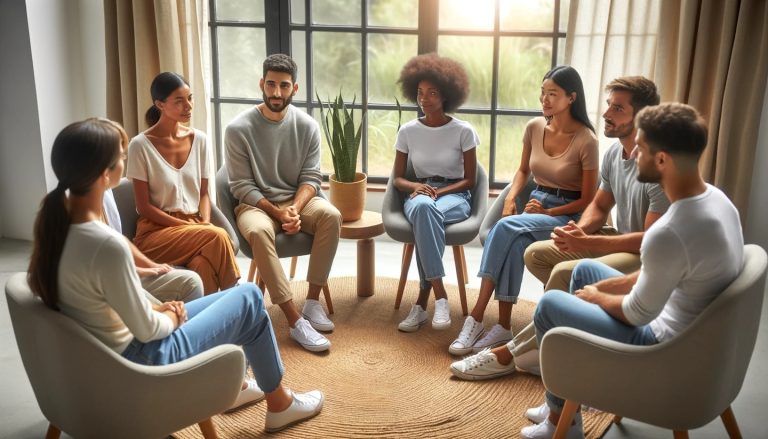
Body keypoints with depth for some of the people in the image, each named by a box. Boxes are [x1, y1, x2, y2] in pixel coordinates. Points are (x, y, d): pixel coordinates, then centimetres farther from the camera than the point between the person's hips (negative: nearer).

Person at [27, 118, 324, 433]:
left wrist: (157, 306, 4)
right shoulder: (106, 244, -35)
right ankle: (279, 403, 24)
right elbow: (147, 330, -23)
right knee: (249, 298, 5)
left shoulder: (56, 217, -8)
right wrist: (171, 317, -3)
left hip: (100, 352, 9)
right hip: (136, 361, -8)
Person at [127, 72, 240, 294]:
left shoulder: (199, 139, 6)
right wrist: (189, 227, -16)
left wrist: (205, 224, -9)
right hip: (156, 230, -4)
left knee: (203, 264, -32)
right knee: (217, 237, -30)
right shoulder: (141, 145, -8)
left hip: (194, 226, 4)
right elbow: (144, 207, -8)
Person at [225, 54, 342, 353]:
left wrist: (295, 209, -23)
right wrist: (277, 212, -21)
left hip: (296, 199, 3)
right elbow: (242, 187, -11)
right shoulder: (238, 129, -11)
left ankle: (312, 301, -19)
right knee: (259, 231, -37)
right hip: (256, 204, -3)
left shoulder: (307, 126, -2)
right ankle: (295, 320, -34)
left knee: (331, 215, -28)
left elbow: (311, 178, -4)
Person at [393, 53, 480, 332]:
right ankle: (440, 297, -38)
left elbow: (469, 180, 0)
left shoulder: (463, 131, -1)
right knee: (422, 208, -39)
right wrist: (415, 186, -13)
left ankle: (422, 301, -36)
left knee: (428, 213, -39)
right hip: (419, 194, 2)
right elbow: (398, 178, 10)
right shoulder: (407, 131, 6)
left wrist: (439, 192, -16)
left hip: (454, 196, -2)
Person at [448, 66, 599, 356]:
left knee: (506, 227, -33)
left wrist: (549, 212, -18)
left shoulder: (586, 140, -12)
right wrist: (510, 197, -1)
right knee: (514, 242, -32)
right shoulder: (534, 128, 3)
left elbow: (588, 200, -7)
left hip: (566, 216, -5)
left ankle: (476, 317, -29)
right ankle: (503, 327, -29)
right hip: (534, 205, 5)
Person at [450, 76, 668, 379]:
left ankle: (510, 354, -14)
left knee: (565, 273, -29)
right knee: (536, 254, 1)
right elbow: (599, 206, 14)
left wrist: (587, 243, -26)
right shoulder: (614, 152, 4)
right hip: (621, 242, 9)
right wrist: (579, 230, -9)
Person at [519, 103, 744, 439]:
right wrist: (620, 284, 8)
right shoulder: (715, 197, -5)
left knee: (549, 306, 3)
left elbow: (637, 314, -21)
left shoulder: (669, 233, -35)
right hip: (697, 330, 9)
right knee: (585, 270, 21)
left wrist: (597, 296, -2)